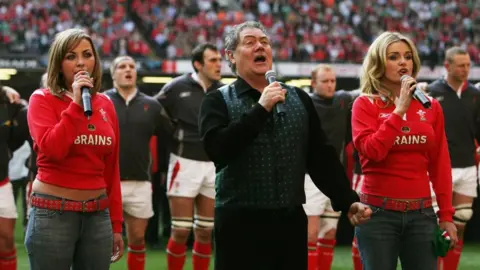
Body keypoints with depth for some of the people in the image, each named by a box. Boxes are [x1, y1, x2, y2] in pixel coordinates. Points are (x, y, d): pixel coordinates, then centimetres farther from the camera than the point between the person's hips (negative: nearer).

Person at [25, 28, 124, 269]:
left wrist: (116, 224, 10)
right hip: (53, 213, -4)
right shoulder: (42, 99, -4)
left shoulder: (105, 104, 10)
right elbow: (52, 150, -20)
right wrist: (76, 104, -19)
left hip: (98, 214, 5)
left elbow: (111, 169, 11)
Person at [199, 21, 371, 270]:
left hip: (291, 221, 4)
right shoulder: (218, 101, 0)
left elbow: (321, 156, 12)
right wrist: (261, 108, -17)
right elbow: (217, 148, -17)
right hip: (240, 222, -4)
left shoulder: (299, 99, 12)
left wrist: (347, 201, 4)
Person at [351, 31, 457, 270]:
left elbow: (440, 164, 9)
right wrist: (399, 110, -16)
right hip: (378, 212, -3)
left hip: (421, 213, 3)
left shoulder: (430, 106, 8)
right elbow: (371, 151, -17)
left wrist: (446, 215, 5)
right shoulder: (365, 104, -2)